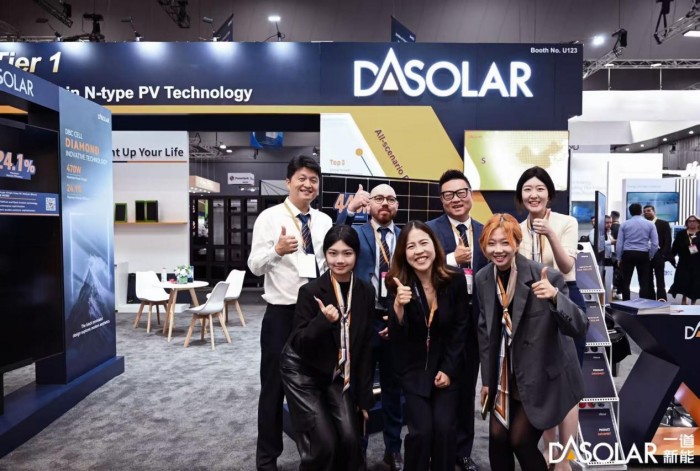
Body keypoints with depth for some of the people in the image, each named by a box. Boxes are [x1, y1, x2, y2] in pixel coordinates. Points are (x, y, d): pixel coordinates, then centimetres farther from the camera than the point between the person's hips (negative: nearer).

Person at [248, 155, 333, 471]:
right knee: (274, 386, 9)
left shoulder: (325, 221, 6)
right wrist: (277, 250, -30)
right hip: (281, 313, -4)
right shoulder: (270, 217, -7)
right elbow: (255, 266, -12)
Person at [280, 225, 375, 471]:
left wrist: (364, 397, 2)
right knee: (323, 443, -9)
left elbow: (365, 347, -1)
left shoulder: (366, 292, -7)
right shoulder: (310, 291, -20)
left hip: (339, 375, 4)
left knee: (350, 439, -8)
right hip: (303, 373, -3)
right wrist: (323, 320, -35)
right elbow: (299, 345, -17)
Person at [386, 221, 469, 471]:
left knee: (445, 428, -9)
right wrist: (398, 306, -41)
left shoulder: (455, 280, -12)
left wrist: (448, 369, -7)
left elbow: (460, 328, -3)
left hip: (447, 366, 1)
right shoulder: (398, 285, -15)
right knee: (421, 430, -10)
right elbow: (397, 339, -22)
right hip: (413, 369, -1)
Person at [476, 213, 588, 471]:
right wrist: (487, 379, 9)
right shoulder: (483, 279, -5)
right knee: (497, 436, 8)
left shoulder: (547, 276, -22)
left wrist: (555, 296, -43)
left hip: (543, 376, -5)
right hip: (505, 374, 5)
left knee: (520, 440, -3)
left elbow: (579, 327, -24)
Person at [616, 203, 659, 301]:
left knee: (625, 282, 6)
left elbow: (619, 243, 0)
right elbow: (655, 243, -1)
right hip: (643, 255, 0)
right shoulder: (650, 224, 3)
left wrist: (619, 258, 9)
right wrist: (650, 257, 12)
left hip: (628, 254, 0)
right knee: (644, 283, 6)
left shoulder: (624, 224, 3)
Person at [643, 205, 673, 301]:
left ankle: (661, 300, -8)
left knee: (660, 279, -5)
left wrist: (663, 254, -11)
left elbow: (667, 241, -1)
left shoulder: (664, 224, 5)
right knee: (648, 279, 7)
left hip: (658, 255, -3)